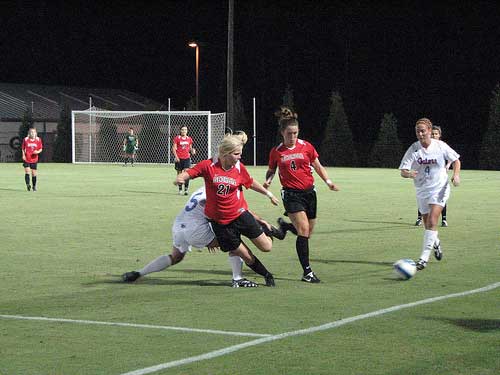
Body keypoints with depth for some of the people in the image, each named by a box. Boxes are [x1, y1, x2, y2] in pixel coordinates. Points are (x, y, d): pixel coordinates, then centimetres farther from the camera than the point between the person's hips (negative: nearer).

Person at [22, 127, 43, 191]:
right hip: (26, 159, -1)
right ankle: (28, 184, -20)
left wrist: (38, 152, -14)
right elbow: (23, 148, 9)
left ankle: (34, 186, 21)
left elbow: (41, 149, 7)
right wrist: (23, 155, -6)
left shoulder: (38, 140, 2)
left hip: (34, 159, 1)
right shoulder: (25, 139, -1)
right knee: (27, 172, -17)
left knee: (34, 173, 6)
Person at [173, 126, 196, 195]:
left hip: (187, 158, 1)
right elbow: (174, 148, -3)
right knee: (179, 174, 6)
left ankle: (186, 189, -11)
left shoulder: (189, 139, 9)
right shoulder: (177, 138, 0)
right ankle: (180, 189, 17)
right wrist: (176, 156, -14)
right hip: (179, 158, -1)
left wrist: (192, 151, -2)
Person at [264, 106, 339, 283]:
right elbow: (271, 170, 13)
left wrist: (328, 181, -4)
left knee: (307, 233, 11)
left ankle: (284, 225, 43)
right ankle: (307, 272, -13)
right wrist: (268, 180, -8)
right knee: (304, 230, -18)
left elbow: (318, 167, 10)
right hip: (291, 194, -4)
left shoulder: (307, 147, 1)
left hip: (309, 192, 4)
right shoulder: (276, 152, -2)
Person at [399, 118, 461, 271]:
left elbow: (456, 160, 7)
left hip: (439, 189, -3)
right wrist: (409, 174, -35)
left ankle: (424, 258, -19)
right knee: (428, 225, 11)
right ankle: (436, 243, 45)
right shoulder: (413, 149, -8)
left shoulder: (440, 146, -9)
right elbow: (402, 171, -12)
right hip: (422, 192, 3)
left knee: (432, 222, -18)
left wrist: (456, 174, -10)